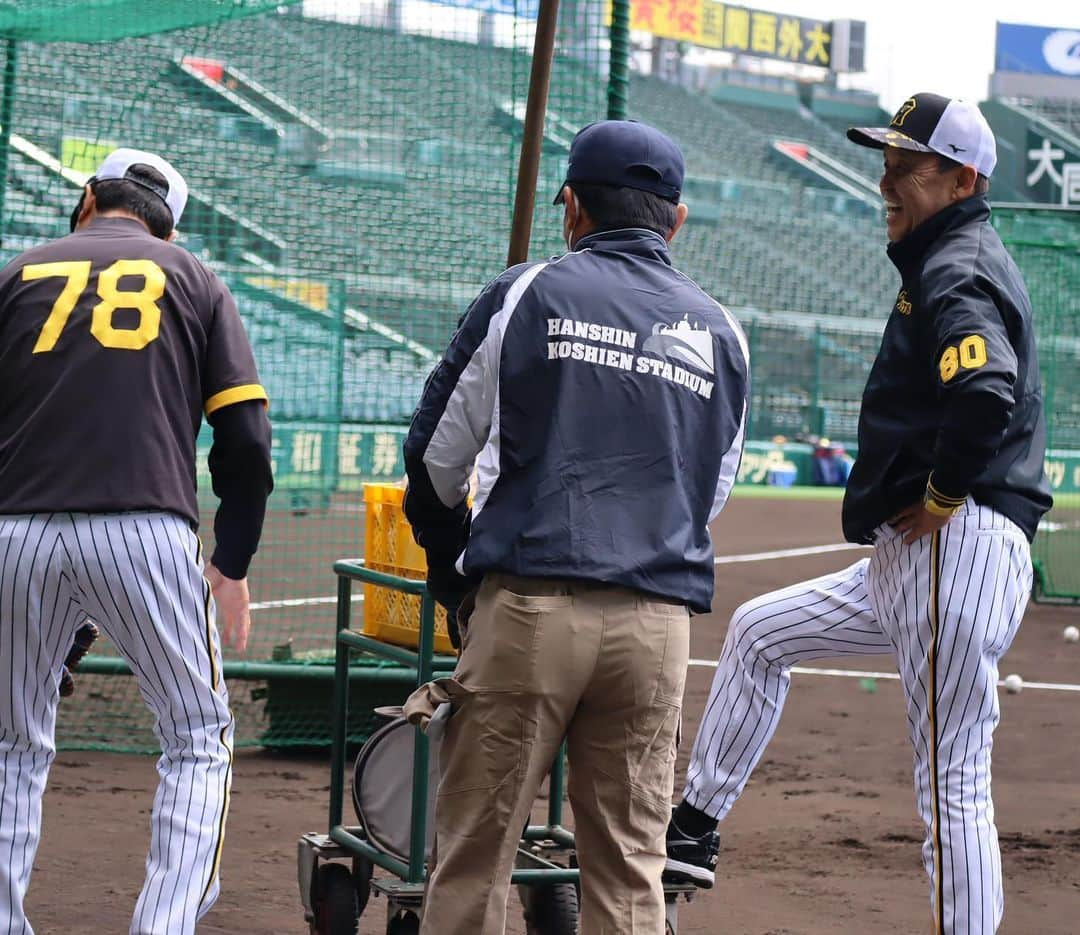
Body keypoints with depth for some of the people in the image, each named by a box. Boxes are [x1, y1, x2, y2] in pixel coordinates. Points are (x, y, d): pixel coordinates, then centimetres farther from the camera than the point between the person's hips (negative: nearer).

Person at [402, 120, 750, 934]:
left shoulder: (528, 295, 5)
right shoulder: (721, 334, 14)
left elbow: (438, 456, 9)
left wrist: (452, 571, 23)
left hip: (528, 611, -3)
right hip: (659, 623, 3)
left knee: (474, 856, 3)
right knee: (630, 868, 8)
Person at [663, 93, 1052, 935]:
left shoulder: (959, 273, -12)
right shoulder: (947, 264, 20)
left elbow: (986, 396, -31)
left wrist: (941, 499, -19)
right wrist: (935, 501, 12)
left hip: (958, 550, -11)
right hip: (907, 562, 11)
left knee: (953, 779, -9)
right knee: (759, 633, 21)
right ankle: (695, 833, 26)